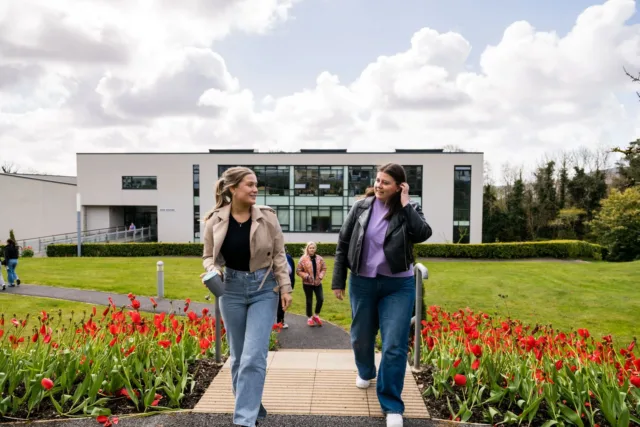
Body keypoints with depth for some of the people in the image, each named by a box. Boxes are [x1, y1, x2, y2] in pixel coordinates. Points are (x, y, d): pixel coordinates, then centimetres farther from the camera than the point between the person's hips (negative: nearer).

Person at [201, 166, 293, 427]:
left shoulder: (267, 217, -8)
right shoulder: (215, 221, -6)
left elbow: (278, 255, 0)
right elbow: (209, 256, 6)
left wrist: (285, 288, -3)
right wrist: (212, 271, -15)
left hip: (264, 289, -2)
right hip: (232, 289, 2)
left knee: (254, 357, -8)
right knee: (237, 356, 14)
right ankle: (252, 406, 36)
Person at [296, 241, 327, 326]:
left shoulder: (319, 259, 0)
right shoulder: (303, 259, -9)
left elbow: (324, 268, 9)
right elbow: (298, 271, -4)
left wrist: (320, 276, -7)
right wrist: (306, 276, -16)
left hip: (318, 283, 3)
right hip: (307, 283, -3)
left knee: (320, 299, -4)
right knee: (309, 301, 7)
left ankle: (316, 315, 19)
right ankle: (309, 318, 24)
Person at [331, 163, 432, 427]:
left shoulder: (409, 209, -3)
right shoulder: (361, 207, -3)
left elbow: (423, 234, -22)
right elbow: (343, 243, 2)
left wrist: (405, 205, -18)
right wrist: (338, 280, 2)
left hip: (398, 285, -1)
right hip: (362, 282, 2)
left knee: (395, 345, -4)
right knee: (361, 337, 17)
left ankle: (392, 406, 11)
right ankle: (365, 372, 49)